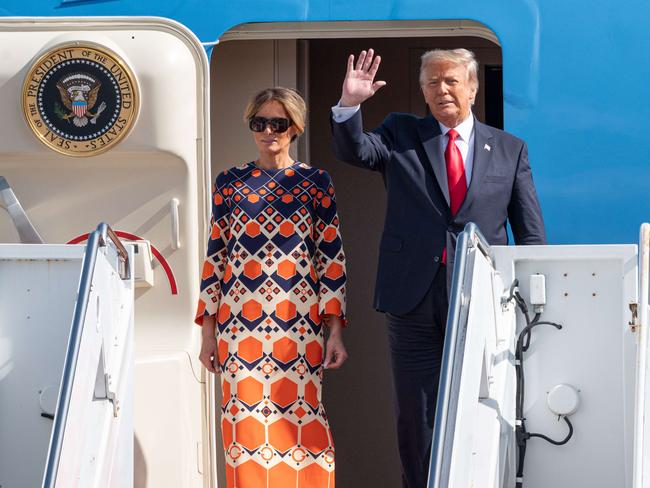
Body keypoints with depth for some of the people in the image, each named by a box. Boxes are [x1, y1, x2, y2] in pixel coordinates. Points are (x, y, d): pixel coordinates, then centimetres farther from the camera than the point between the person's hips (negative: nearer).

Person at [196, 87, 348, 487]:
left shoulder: (316, 183, 5)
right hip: (240, 321, 2)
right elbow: (215, 256, 9)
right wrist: (208, 330, 5)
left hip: (299, 322, -1)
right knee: (245, 422, 2)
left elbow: (333, 258, 3)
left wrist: (335, 330, -3)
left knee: (300, 421, -5)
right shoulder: (230, 183, 9)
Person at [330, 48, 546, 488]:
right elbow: (354, 151, -9)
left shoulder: (510, 150, 9)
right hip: (415, 303, 0)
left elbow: (531, 235, 8)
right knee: (418, 422, 5)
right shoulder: (400, 136, 9)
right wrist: (350, 104, -27)